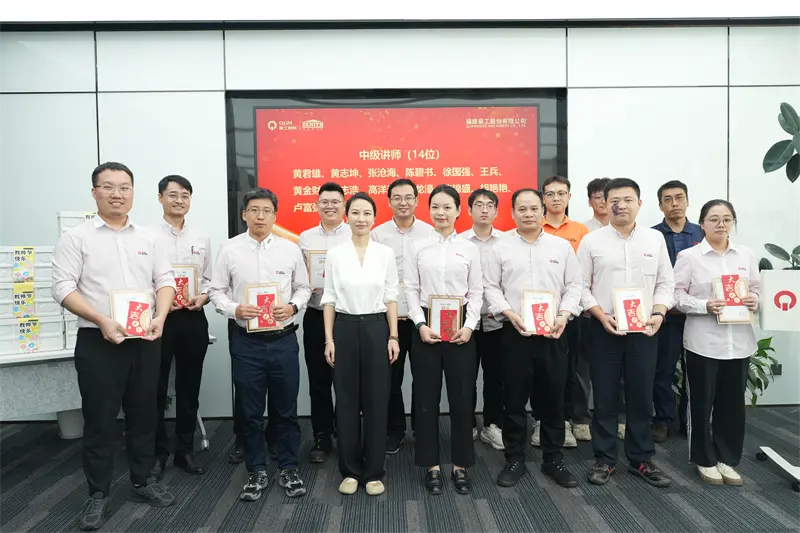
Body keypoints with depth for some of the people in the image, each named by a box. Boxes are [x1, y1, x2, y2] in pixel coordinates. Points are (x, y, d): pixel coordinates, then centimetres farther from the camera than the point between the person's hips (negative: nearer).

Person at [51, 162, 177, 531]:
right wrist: (102, 320, -19)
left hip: (145, 340, 4)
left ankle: (141, 483, 29)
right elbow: (63, 287, -9)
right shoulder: (77, 238, -2)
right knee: (100, 419, 4)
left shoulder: (147, 237, 10)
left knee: (144, 414, 13)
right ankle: (98, 495, 19)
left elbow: (165, 279, 8)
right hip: (98, 342, -3)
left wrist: (160, 317, -8)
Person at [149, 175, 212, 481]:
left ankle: (185, 451, 26)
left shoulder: (202, 239, 8)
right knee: (156, 390, 7)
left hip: (194, 319, 3)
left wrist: (202, 298, -8)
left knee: (189, 389, 12)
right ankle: (158, 453, 22)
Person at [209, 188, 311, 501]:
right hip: (246, 342, 0)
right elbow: (217, 291, 3)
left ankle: (288, 469, 27)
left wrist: (293, 307, -12)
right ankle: (256, 472, 27)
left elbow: (303, 287, 8)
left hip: (284, 340, 0)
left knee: (286, 410, 11)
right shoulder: (230, 250, -1)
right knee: (250, 412, 11)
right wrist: (235, 309, -15)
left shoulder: (290, 249, 1)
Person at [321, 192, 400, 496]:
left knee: (376, 400, 4)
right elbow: (329, 299, 2)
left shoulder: (385, 253, 1)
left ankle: (373, 472, 18)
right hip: (345, 329, 0)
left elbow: (391, 298, 3)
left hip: (377, 328, 0)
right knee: (347, 400, 6)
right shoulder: (335, 255, 1)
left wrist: (393, 336, -3)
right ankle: (350, 470, 21)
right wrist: (329, 339, -3)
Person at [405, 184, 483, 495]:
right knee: (427, 397, 5)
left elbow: (476, 292, 4)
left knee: (462, 397, 5)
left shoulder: (469, 248, 5)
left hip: (460, 327, 0)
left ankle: (460, 466, 21)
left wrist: (469, 325, -9)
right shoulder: (418, 248, 4)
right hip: (426, 326, 0)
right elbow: (411, 290, 1)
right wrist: (420, 324, -11)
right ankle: (432, 466, 19)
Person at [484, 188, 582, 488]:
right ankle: (515, 460, 21)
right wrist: (510, 313, -12)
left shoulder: (562, 246, 6)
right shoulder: (501, 249, 2)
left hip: (553, 333, 1)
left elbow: (574, 285, 6)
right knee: (514, 399, 7)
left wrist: (564, 314, -9)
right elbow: (491, 288, 2)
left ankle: (553, 460, 25)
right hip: (515, 333, -1)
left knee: (553, 399, 9)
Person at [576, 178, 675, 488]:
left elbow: (665, 283, 8)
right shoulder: (591, 241, -1)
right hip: (604, 330, -2)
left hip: (644, 330, 2)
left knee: (641, 397, 10)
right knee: (604, 397, 6)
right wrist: (601, 316, -13)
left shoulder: (655, 239, 6)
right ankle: (604, 459, 20)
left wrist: (658, 314, -7)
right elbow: (581, 287, -2)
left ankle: (641, 459, 26)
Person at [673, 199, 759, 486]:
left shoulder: (746, 255, 9)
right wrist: (705, 305, -20)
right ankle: (705, 460, 22)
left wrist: (755, 300, -8)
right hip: (703, 341, -3)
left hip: (739, 341, 4)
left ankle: (727, 459, 26)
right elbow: (677, 295, -6)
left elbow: (757, 289, 14)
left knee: (733, 403, 10)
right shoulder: (689, 256, -3)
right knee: (702, 403, 6)